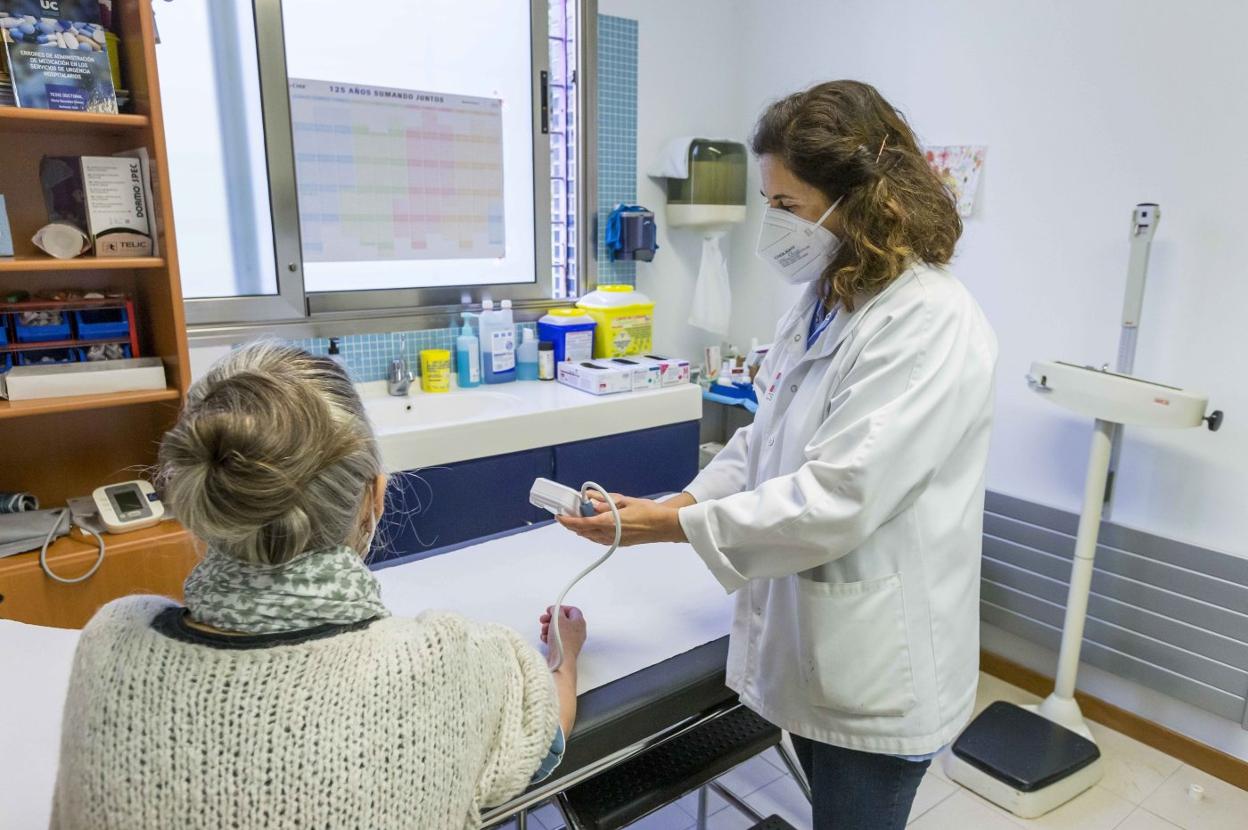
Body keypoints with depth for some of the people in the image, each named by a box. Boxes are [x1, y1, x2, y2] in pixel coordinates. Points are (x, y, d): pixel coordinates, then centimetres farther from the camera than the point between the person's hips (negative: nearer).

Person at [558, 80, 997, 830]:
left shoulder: (931, 324, -23)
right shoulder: (827, 302, 7)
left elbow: (837, 498, -28)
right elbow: (763, 441, 9)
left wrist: (674, 527, -21)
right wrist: (678, 501, -6)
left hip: (876, 670, -7)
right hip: (811, 647, 8)